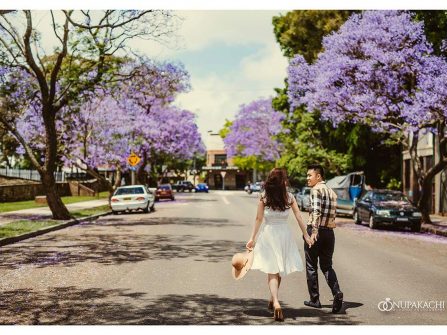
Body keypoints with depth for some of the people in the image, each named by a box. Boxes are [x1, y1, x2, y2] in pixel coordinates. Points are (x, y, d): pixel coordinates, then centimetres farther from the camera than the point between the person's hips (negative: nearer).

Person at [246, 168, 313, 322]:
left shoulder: (263, 197, -6)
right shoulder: (289, 197, -3)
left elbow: (259, 219, -3)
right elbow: (299, 217, -2)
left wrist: (252, 238, 3)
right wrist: (306, 235, 7)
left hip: (268, 233, -2)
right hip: (285, 235, 2)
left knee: (272, 271, -2)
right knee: (279, 270, 19)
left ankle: (276, 302, -22)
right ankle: (273, 300, 35)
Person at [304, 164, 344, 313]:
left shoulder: (316, 189, -10)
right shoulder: (331, 192, 15)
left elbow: (316, 211, -24)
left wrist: (314, 231, -31)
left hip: (316, 230, -7)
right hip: (329, 232, 7)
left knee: (311, 267, 6)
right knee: (327, 266, 14)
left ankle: (315, 300, 12)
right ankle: (337, 293, -8)